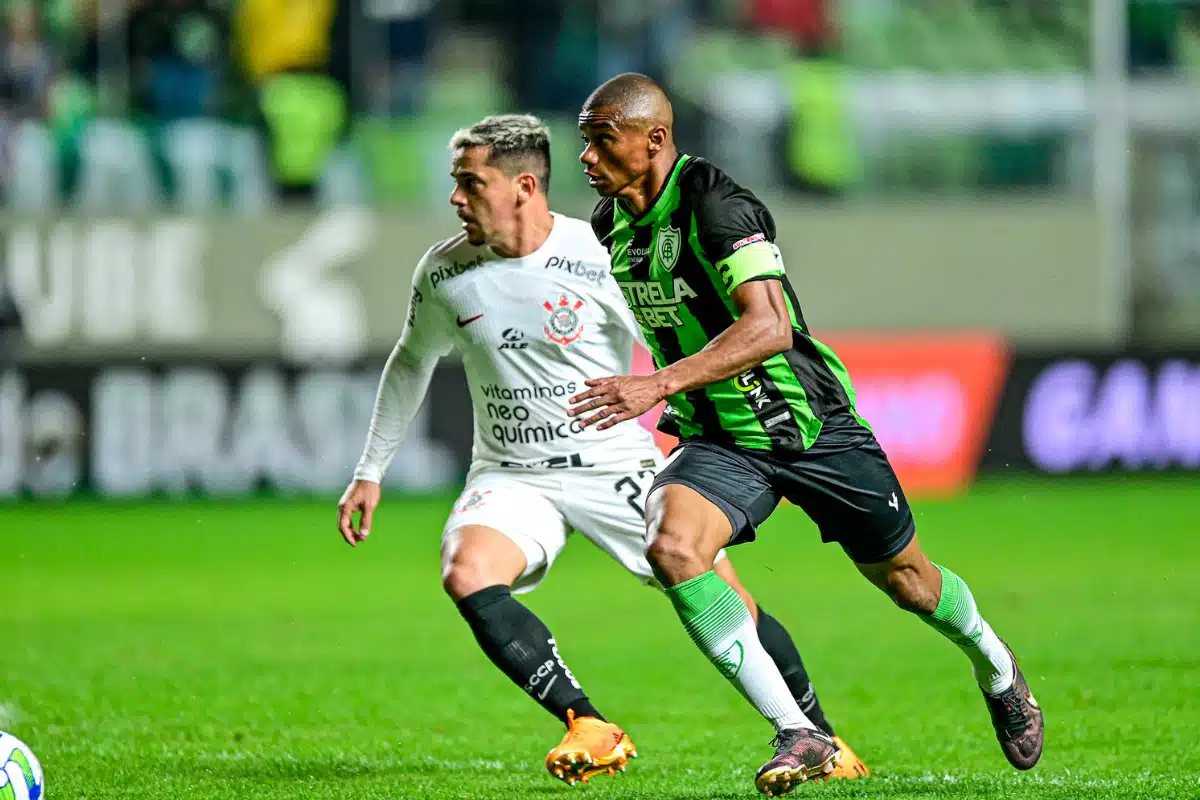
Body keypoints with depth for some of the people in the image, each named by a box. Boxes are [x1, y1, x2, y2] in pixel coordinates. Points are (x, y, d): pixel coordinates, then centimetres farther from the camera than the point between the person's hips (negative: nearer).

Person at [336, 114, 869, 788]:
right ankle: (590, 731, -24)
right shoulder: (444, 273, -3)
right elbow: (412, 362, 17)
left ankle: (817, 736, 16)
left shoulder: (600, 261, -15)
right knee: (467, 574, -29)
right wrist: (371, 471, 19)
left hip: (618, 466, -2)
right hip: (511, 475, 2)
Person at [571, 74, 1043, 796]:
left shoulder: (716, 206, -24)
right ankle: (799, 735, -21)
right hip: (720, 443, 5)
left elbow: (768, 328, -36)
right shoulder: (609, 221, -1)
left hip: (810, 425, -5)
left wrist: (659, 384, -43)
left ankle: (997, 668, 48)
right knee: (670, 545, -25)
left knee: (905, 580, 12)